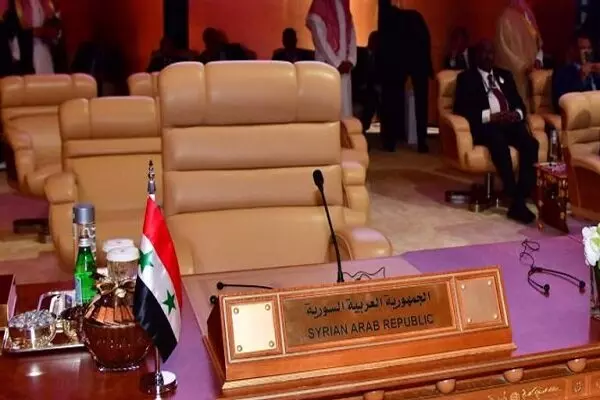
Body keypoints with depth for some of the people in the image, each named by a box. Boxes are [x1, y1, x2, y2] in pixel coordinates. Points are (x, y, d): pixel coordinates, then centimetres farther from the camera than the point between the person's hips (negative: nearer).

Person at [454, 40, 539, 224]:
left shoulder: (505, 75, 26)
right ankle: (515, 200, -34)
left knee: (531, 143, -28)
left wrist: (517, 114, -6)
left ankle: (521, 199, -30)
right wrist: (491, 116, -15)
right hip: (486, 125, -4)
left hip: (510, 122, 5)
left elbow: (520, 103, 20)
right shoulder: (466, 77, 11)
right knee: (500, 143, -38)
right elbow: (461, 109, -3)